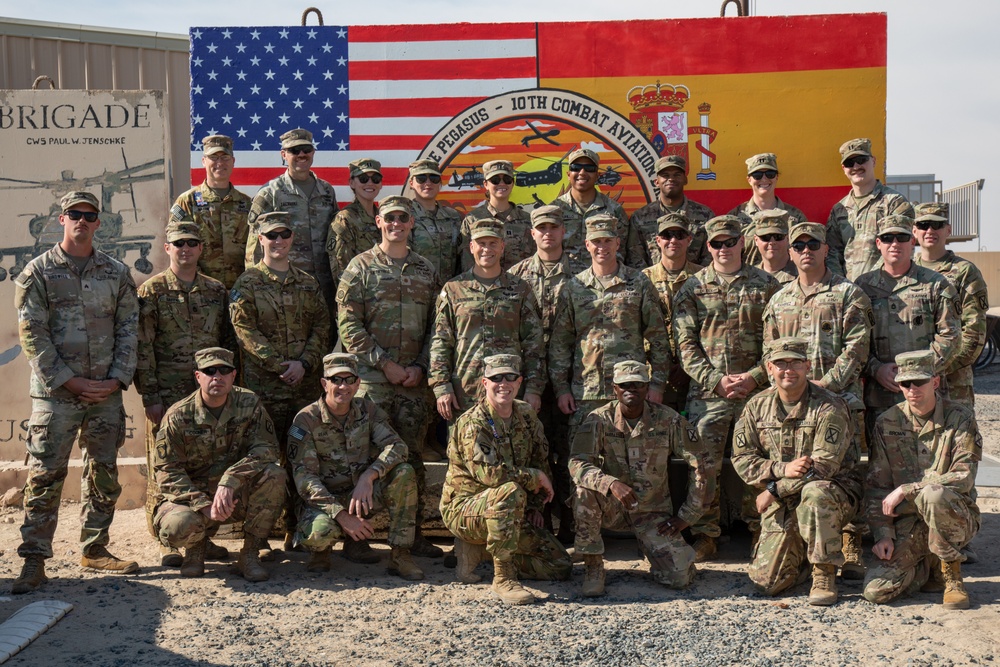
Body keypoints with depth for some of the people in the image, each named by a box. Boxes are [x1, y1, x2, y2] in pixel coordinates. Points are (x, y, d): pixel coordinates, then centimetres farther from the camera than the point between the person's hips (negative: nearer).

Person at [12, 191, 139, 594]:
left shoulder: (117, 273, 9)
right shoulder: (38, 272, 0)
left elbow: (128, 329, 7)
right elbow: (32, 334, -5)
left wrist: (118, 378, -5)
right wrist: (68, 381, -11)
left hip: (106, 393, 3)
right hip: (55, 393, -3)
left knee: (104, 474, 9)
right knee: (45, 476, -3)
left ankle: (95, 549, 22)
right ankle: (34, 560, 4)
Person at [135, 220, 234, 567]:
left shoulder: (216, 290, 11)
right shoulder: (151, 291, -1)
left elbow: (228, 341, 16)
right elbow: (142, 348, -4)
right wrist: (150, 396, -10)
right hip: (167, 395, -4)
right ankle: (169, 542, 10)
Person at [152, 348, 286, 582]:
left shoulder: (249, 403, -5)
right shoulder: (178, 416, -10)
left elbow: (266, 447, -15)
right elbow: (167, 471, -12)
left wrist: (229, 480, -31)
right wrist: (204, 505, -25)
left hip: (236, 496, 2)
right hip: (191, 495, -2)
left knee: (274, 475, -27)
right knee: (178, 527, -35)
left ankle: (249, 554, -13)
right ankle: (196, 546, 7)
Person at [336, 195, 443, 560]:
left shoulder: (426, 271, 13)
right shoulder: (360, 267, 2)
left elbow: (435, 326, 13)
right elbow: (349, 325, -5)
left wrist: (420, 366, -1)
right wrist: (384, 363, -11)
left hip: (414, 380, 3)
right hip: (371, 379, -3)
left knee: (412, 455, 7)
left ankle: (413, 533, 15)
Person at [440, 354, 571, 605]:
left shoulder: (526, 414, 4)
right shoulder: (472, 424, -18)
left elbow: (541, 460, 16)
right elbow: (489, 473, -31)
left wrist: (534, 504, 5)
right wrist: (536, 478, -21)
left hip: (512, 514, 7)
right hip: (464, 507, -7)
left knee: (560, 566, 0)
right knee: (510, 491, -38)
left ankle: (477, 549, 11)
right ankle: (503, 578, -26)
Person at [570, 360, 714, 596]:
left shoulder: (668, 420, -8)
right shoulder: (600, 419, -9)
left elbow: (701, 465, -4)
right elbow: (577, 464, -21)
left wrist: (686, 515, -7)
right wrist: (612, 484, -39)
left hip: (653, 512, 0)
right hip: (613, 508, 0)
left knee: (679, 577, -17)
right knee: (586, 488, -33)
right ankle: (593, 565, -15)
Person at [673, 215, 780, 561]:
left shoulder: (766, 285, 8)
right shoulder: (692, 289, 9)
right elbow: (686, 344, 2)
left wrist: (754, 377, -10)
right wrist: (716, 380, -9)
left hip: (756, 389, 0)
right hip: (707, 391, 0)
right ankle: (704, 535, 4)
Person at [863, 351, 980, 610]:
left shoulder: (960, 418, -5)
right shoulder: (887, 423, 3)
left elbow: (963, 478, -14)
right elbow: (875, 485, 4)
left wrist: (905, 490, -19)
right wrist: (883, 534, -7)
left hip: (956, 516, -2)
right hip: (907, 524, 2)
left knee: (932, 495, -38)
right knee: (876, 590, -18)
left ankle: (952, 575, -12)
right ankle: (929, 567, 14)